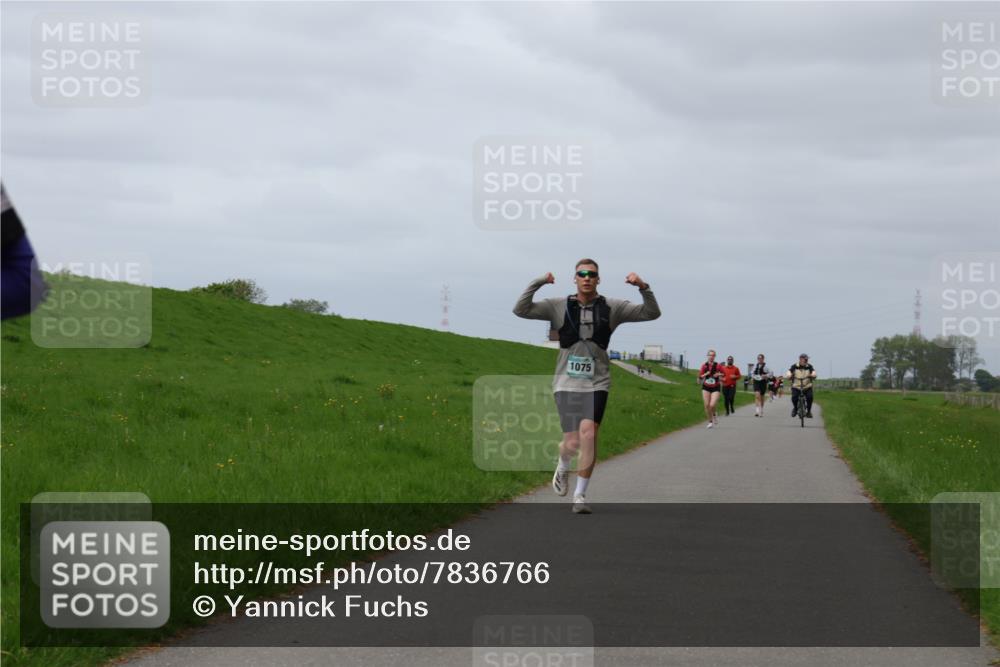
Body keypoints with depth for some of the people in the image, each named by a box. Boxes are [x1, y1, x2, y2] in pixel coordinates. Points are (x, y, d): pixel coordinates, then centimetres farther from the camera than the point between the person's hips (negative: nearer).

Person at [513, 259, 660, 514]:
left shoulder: (611, 308, 4)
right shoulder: (559, 306, 2)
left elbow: (651, 313, 1)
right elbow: (521, 310, -4)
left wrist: (643, 288, -17)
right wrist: (537, 283, -16)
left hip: (596, 384, 0)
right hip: (566, 383, 0)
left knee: (588, 433, -19)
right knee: (572, 443, -4)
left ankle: (580, 495, -6)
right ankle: (562, 467, 35)